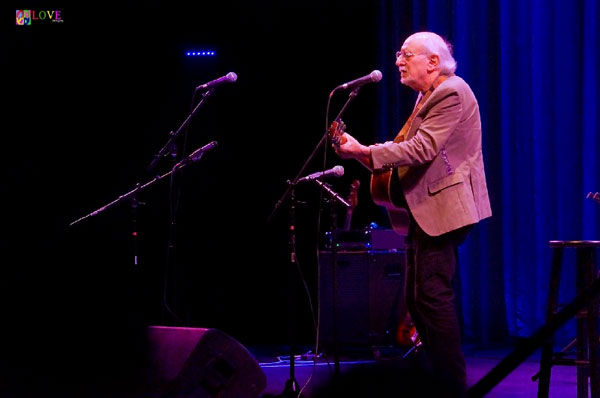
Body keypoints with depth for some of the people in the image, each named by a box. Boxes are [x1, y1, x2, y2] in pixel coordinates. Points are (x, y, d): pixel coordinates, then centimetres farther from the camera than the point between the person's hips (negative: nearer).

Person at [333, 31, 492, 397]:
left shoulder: (451, 93, -13)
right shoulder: (428, 97, 20)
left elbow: (423, 148, -22)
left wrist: (365, 153, -24)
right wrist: (377, 158, 11)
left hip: (442, 208, -11)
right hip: (425, 210, 11)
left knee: (432, 296, -13)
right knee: (418, 298, 12)